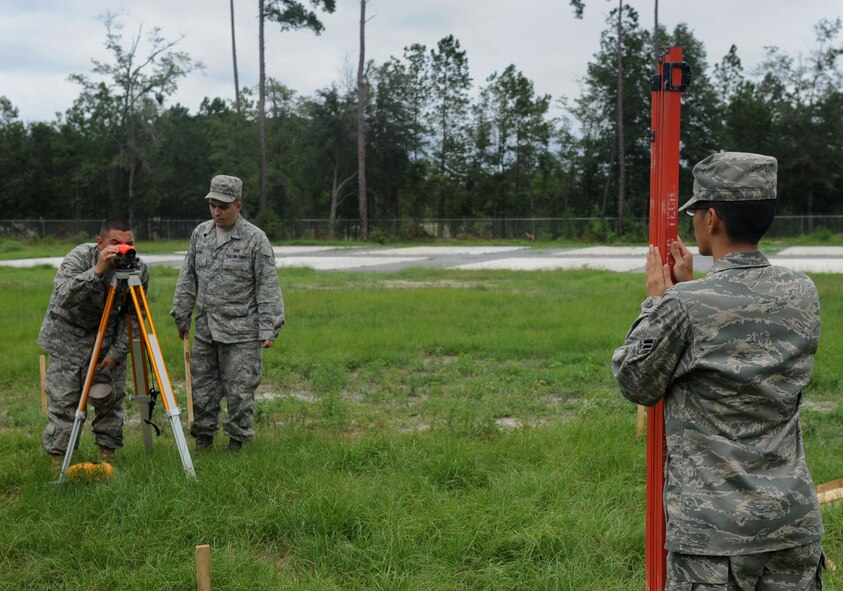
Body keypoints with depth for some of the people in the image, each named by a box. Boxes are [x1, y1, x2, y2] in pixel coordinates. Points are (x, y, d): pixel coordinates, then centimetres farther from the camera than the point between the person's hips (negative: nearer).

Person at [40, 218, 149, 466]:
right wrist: (96, 271, -52)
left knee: (111, 397, 1)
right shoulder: (79, 257, -24)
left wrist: (115, 353, -14)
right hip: (68, 336, -3)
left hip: (108, 338, 3)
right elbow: (63, 296, -41)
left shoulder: (138, 269, -14)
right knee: (63, 400, -6)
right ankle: (59, 461, 5)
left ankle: (107, 457, 14)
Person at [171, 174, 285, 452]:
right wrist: (182, 316, 12)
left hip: (241, 332, -5)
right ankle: (203, 435, 24)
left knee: (239, 389, 0)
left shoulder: (255, 239, -7)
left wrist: (268, 328, -12)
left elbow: (268, 287, -8)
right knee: (202, 386, 10)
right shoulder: (200, 233, 8)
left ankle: (237, 440, 13)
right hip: (205, 329, 5)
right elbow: (187, 279, 15)